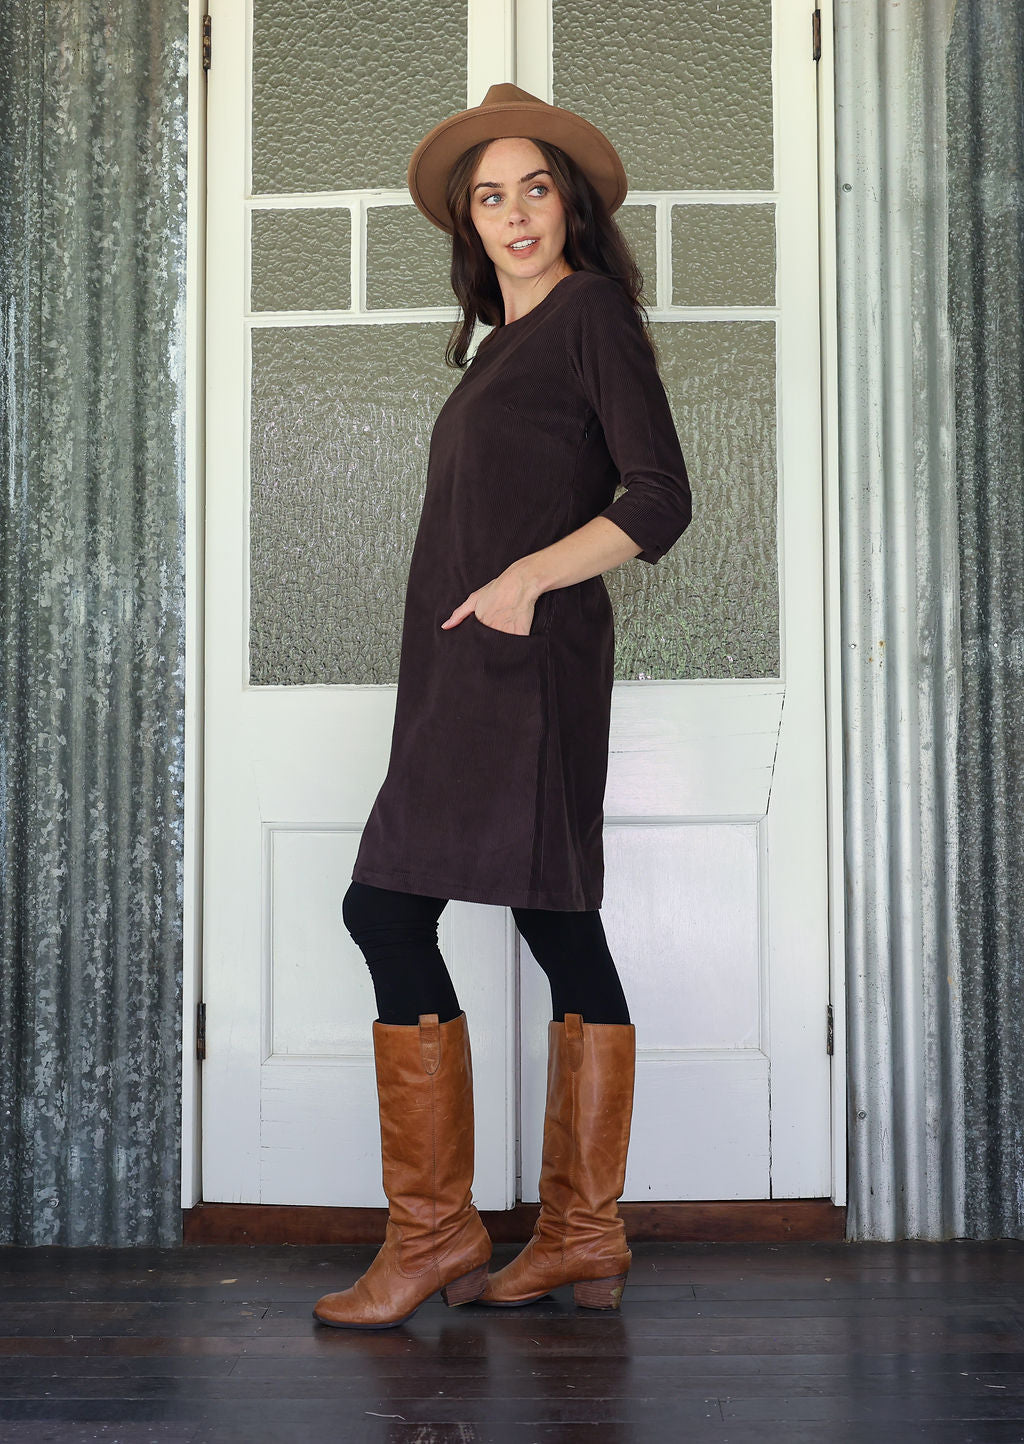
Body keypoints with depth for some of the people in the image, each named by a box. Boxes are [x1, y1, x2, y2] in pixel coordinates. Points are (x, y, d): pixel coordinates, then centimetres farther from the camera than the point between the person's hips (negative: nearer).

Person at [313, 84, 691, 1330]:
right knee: (557, 922, 6)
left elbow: (660, 502, -10)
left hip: (522, 657, -9)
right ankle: (583, 1241, 10)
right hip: (471, 667, 9)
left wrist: (529, 577, -20)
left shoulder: (593, 311, -2)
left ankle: (433, 1234, -7)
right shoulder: (503, 341, 23)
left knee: (388, 908, -14)